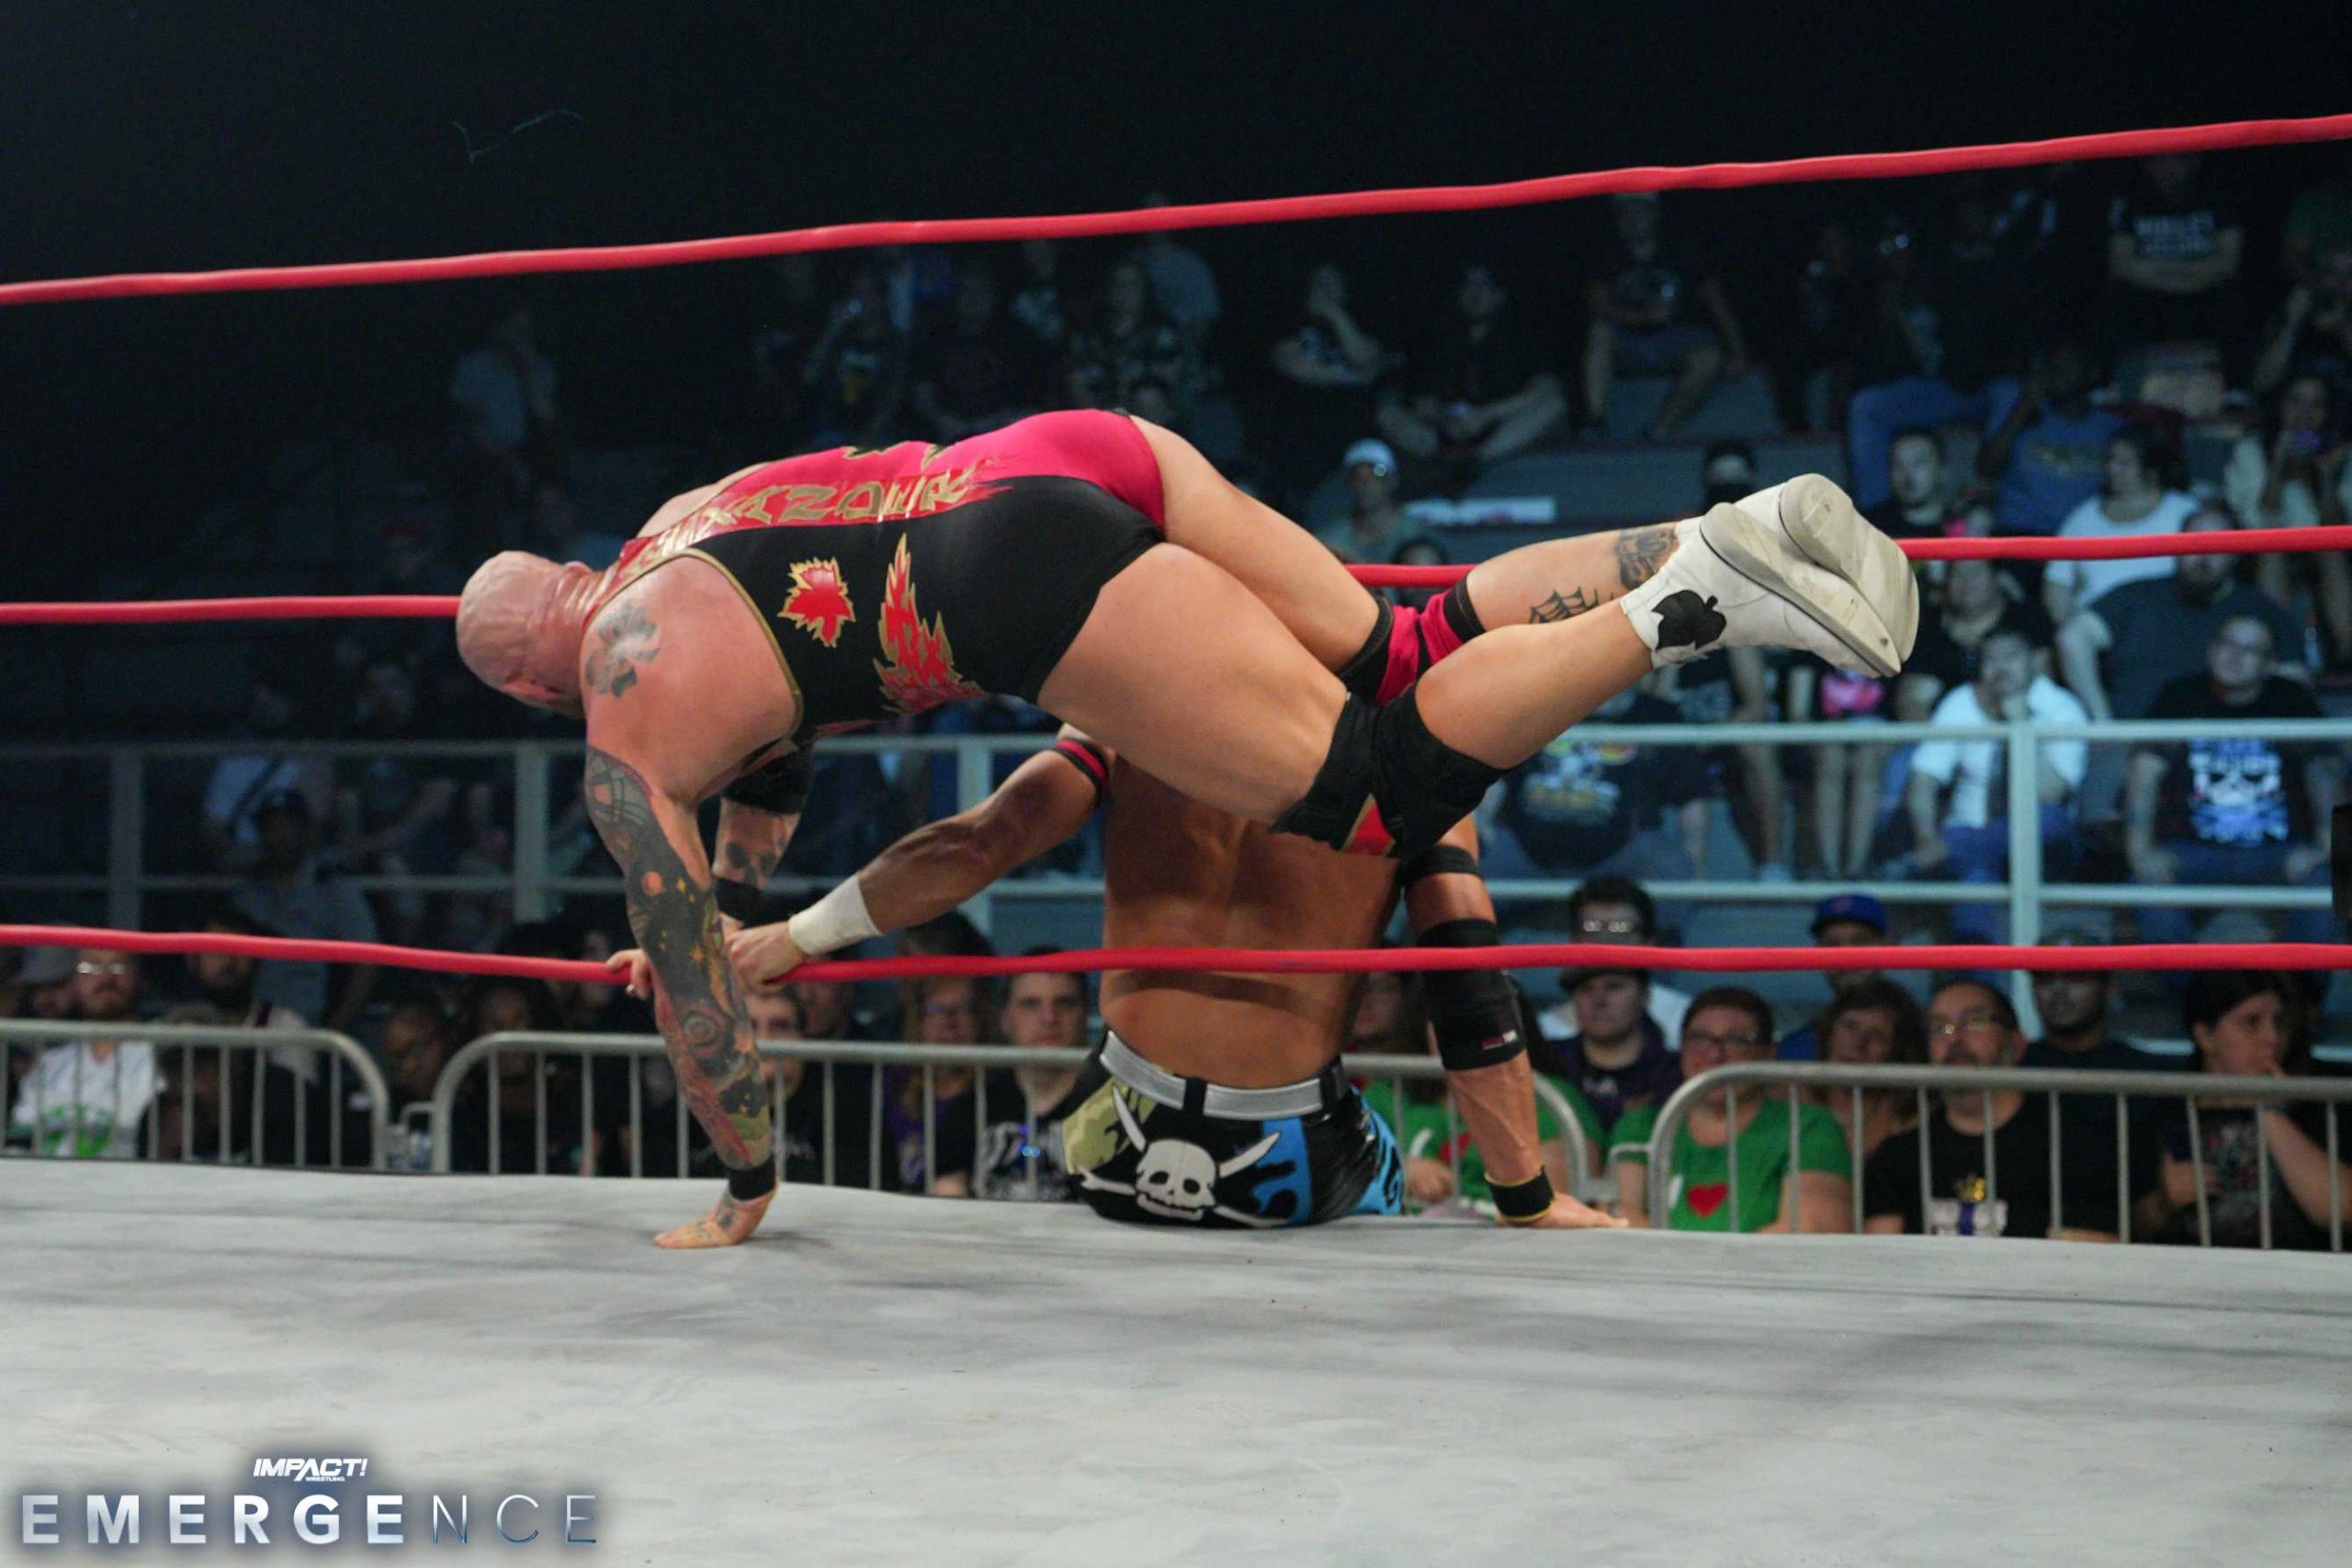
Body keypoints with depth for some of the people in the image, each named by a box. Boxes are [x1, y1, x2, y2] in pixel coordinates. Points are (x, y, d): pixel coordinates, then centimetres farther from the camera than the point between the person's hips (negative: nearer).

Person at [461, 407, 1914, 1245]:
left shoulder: (627, 741, 9)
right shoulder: (671, 527, 31)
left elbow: (692, 984, 13)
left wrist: (746, 1192, 24)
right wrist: (727, 895, 61)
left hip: (1019, 567, -8)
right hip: (1082, 447, 8)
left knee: (1382, 793, -7)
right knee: (1392, 664, 13)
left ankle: (1686, 606, -20)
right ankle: (1726, 540, -1)